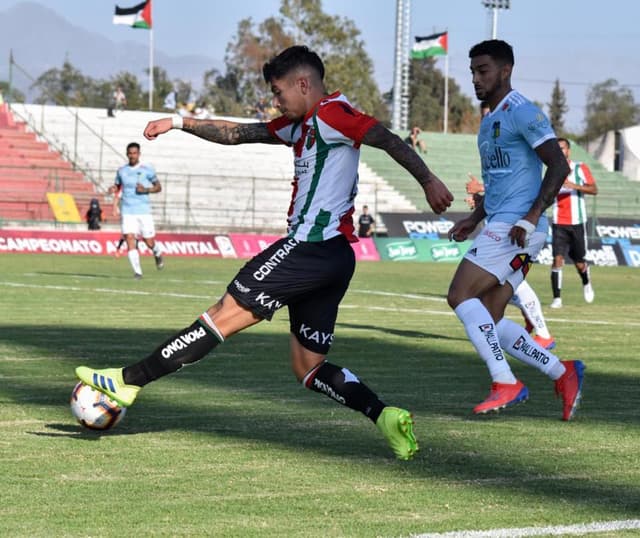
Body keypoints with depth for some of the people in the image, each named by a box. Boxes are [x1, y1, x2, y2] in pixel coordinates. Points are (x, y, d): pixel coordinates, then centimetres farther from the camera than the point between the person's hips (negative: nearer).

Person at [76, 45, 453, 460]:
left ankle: (127, 381, 0)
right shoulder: (301, 125, 23)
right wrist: (180, 123, 23)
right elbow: (238, 134, 27)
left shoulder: (331, 113, -6)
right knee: (309, 368, 9)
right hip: (331, 257, 10)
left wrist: (428, 181, -18)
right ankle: (386, 416, -8)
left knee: (224, 316, -5)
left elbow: (389, 140, -12)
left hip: (311, 248, -10)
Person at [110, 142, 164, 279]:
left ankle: (158, 254, 37)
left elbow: (158, 187, 6)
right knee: (130, 239, -13)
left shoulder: (147, 170, 0)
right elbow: (118, 187, 22)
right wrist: (113, 189, 0)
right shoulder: (121, 171, 9)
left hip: (143, 211, -2)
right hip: (127, 212, 2)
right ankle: (137, 271, -11)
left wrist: (146, 190, -11)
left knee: (149, 242, 1)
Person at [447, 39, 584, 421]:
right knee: (489, 321, 5)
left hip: (515, 228, -10)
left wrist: (532, 217, -23)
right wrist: (475, 218, 20)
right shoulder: (489, 122, 21)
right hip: (499, 226, 10)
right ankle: (563, 373, 9)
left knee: (460, 296, -15)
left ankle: (506, 384, -13)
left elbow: (559, 167, -16)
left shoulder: (523, 113, -9)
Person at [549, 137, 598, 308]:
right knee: (558, 258, -13)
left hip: (577, 222, -2)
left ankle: (586, 283, 39)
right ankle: (557, 298, -12)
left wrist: (574, 185, -23)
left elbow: (594, 190, -9)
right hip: (559, 223, 2)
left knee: (579, 262, 6)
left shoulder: (580, 168, 0)